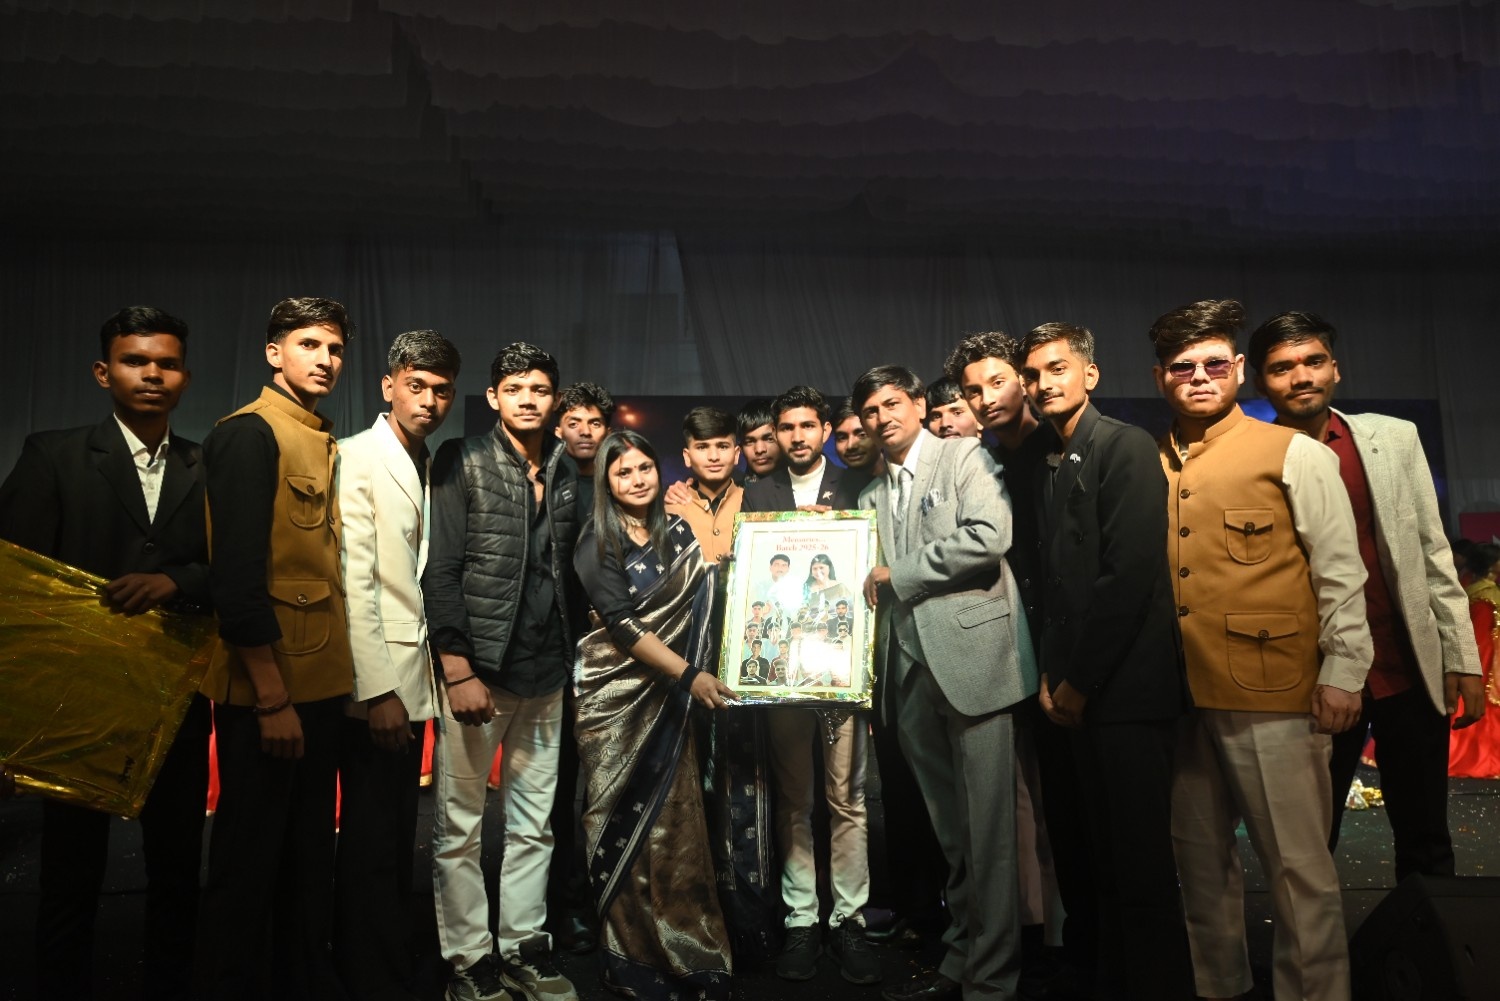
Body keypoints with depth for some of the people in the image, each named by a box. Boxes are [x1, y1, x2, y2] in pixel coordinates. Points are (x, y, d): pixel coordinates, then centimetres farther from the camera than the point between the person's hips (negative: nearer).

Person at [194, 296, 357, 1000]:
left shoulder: (324, 444, 13)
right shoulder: (248, 434, -11)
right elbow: (235, 574, -18)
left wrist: (336, 677, 8)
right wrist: (272, 696, -19)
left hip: (319, 683, 8)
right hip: (267, 691, -8)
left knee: (309, 849, 18)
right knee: (249, 859, 6)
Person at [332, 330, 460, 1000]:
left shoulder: (427, 467, 15)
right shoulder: (357, 459, -9)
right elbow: (353, 582, -16)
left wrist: (413, 679, 9)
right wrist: (380, 690, -18)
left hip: (410, 679, 8)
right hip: (379, 683, -8)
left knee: (391, 843, 15)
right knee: (375, 847, 0)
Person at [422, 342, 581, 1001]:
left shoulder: (565, 477, 10)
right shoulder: (462, 463, -3)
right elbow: (440, 570, -9)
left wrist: (565, 659, 8)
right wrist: (458, 669, -14)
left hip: (545, 674, 5)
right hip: (476, 668, -4)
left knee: (533, 826, 12)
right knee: (460, 827, 5)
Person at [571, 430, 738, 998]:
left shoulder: (678, 532, 7)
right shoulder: (596, 545, -6)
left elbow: (700, 601, 14)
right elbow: (623, 625, -14)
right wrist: (689, 674, -19)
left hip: (668, 697, 4)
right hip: (615, 693, -3)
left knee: (674, 816, 5)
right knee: (624, 819, 4)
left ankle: (684, 942, 19)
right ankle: (633, 951, 18)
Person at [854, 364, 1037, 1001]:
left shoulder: (963, 457, 2)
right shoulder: (872, 496, 20)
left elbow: (990, 536, -15)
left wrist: (898, 573, -9)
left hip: (972, 656, -6)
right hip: (909, 670, 6)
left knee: (986, 826, -2)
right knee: (948, 828, 13)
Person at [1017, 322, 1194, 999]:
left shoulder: (1126, 447, -8)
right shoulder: (1049, 471, 16)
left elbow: (1129, 574, -16)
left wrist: (1079, 682, -12)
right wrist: (1050, 677, 6)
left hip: (1125, 688, -7)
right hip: (1076, 694, 7)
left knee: (1139, 865, 1)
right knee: (1099, 860, 13)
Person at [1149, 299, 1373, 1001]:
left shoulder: (1294, 454, 0)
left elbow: (1340, 572, -1)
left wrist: (1342, 672, -6)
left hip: (1272, 694, -4)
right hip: (1180, 697, 4)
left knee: (1298, 865, 3)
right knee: (1201, 862, 15)